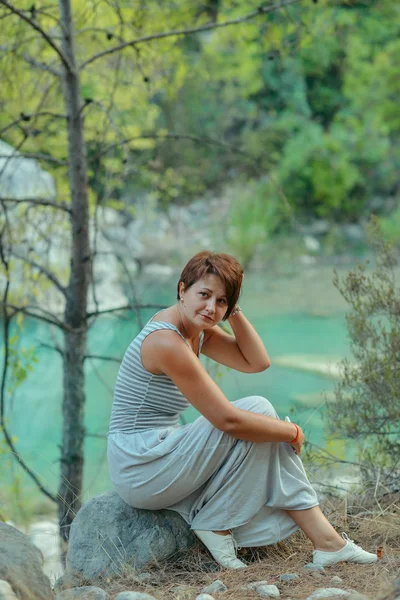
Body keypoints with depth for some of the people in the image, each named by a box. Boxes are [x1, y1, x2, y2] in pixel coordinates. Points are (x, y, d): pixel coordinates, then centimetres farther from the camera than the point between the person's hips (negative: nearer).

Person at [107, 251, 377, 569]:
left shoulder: (198, 330, 8)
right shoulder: (167, 342, -23)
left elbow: (257, 362, 9)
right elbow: (227, 419, -23)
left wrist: (233, 310, -2)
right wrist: (292, 432, -10)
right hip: (141, 469, -10)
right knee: (257, 411, -12)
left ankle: (326, 540, 3)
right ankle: (215, 525, -5)